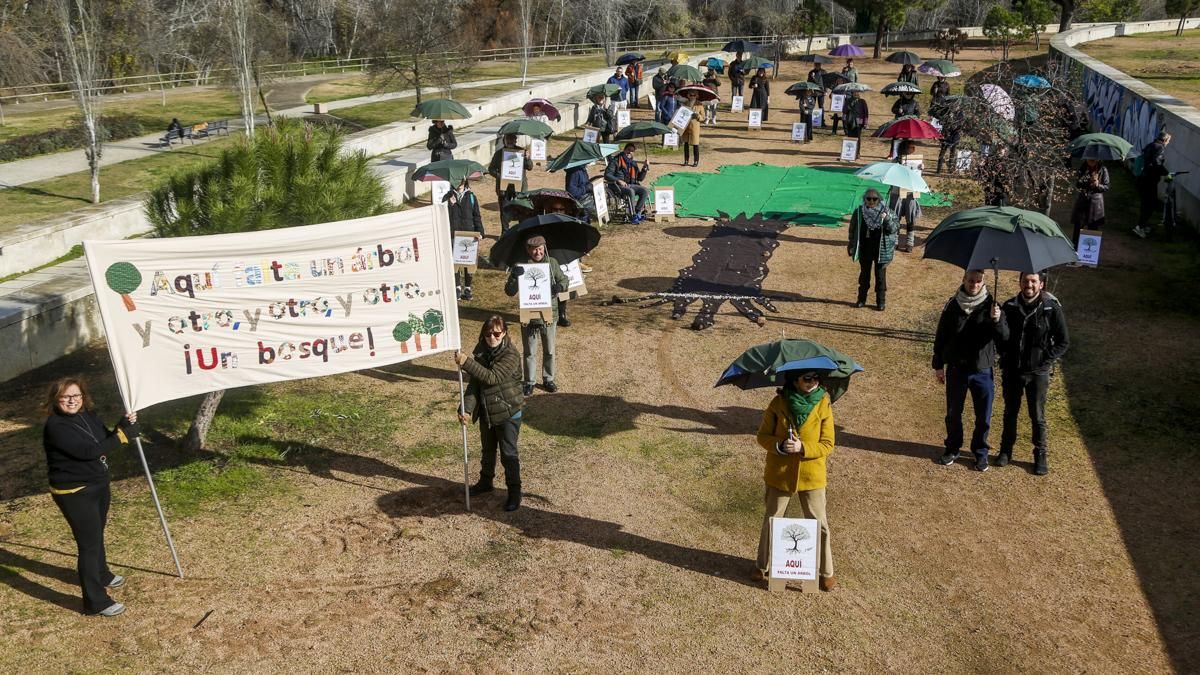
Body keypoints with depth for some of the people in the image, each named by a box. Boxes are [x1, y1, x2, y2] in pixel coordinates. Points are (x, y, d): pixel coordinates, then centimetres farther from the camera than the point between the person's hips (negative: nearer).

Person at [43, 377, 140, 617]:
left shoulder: (89, 415, 1)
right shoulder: (56, 426, -23)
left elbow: (106, 442, 3)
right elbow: (89, 451, -30)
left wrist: (124, 426, -16)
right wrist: (123, 434, -26)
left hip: (99, 485, 8)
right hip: (74, 493, -8)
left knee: (97, 534, 27)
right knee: (89, 543, -6)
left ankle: (101, 575, 49)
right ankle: (96, 601, 1)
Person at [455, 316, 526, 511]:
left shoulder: (510, 355, -21)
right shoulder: (481, 351, -3)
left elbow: (492, 377, -31)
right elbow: (474, 383, -5)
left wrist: (466, 363, -36)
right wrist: (466, 409, -15)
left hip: (508, 412, -6)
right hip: (486, 412, 6)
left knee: (508, 454, 2)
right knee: (487, 450, 23)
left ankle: (514, 491, 16)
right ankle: (485, 482, 42)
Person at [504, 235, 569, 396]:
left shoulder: (552, 263, -3)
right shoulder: (521, 267, -9)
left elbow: (564, 280, 6)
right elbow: (509, 292, -11)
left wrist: (560, 286, -18)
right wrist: (514, 277, -31)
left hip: (549, 314, 2)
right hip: (528, 315, -2)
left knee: (549, 351, 16)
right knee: (529, 352, 10)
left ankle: (548, 379, 33)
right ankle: (529, 382, 24)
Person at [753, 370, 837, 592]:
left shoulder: (823, 406, -7)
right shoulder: (779, 403, -7)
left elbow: (827, 445, -6)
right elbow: (763, 436, -1)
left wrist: (803, 447, -22)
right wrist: (779, 445, -21)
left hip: (812, 476, 0)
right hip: (779, 474, 0)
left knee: (819, 525, 7)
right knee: (771, 521, 14)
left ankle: (826, 572, 22)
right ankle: (763, 566, 31)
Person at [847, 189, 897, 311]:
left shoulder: (885, 212, -7)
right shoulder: (859, 212, -2)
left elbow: (895, 229, -11)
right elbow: (853, 229, 8)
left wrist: (887, 219, -29)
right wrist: (851, 246, 12)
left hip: (881, 250, -2)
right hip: (864, 249, 2)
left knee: (880, 276, 4)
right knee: (864, 274, 14)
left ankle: (881, 301, 14)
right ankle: (861, 299, 26)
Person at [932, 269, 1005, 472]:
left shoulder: (990, 305, -8)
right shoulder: (953, 305, -3)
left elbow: (1003, 337, -18)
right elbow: (941, 337, 5)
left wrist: (996, 321, -38)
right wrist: (938, 365, 6)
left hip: (982, 370, -1)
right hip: (956, 369, 1)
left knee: (983, 416, 8)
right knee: (953, 413, 12)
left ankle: (980, 452, 25)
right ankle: (952, 449, 29)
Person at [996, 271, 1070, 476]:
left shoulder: (1052, 308, -8)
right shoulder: (1009, 307, -3)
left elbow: (1063, 342, -3)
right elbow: (1004, 336, -15)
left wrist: (1045, 362, -10)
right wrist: (998, 320, -34)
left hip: (1037, 373, -2)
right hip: (1012, 371, 2)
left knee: (1038, 417, 7)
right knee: (1010, 413, 16)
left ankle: (1040, 455, 21)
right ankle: (1006, 450, 30)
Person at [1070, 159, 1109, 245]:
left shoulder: (1103, 170, -5)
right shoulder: (1083, 168, -1)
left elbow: (1106, 187, -2)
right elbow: (1077, 184, -4)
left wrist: (1098, 185, -21)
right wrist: (1088, 182, -21)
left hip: (1095, 202, -1)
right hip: (1082, 201, 1)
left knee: (1093, 228, 5)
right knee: (1078, 226, 1)